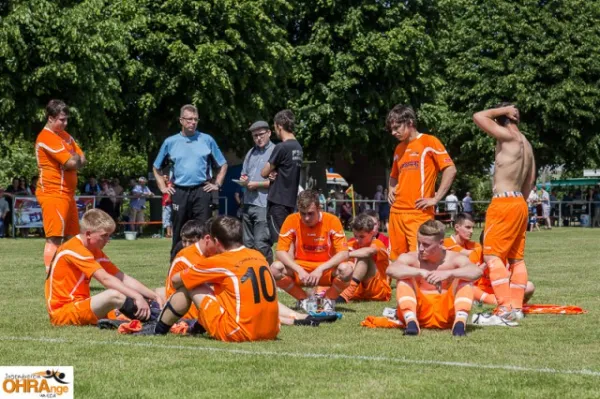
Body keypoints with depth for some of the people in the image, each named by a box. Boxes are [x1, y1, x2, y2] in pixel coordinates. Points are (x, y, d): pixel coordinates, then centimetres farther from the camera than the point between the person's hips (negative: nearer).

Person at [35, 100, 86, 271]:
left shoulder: (65, 135, 16)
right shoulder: (46, 138, -15)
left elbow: (82, 159, 10)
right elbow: (72, 162, -21)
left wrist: (74, 160, -9)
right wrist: (75, 157, 0)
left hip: (67, 194, 10)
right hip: (53, 194, -10)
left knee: (71, 238, 12)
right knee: (54, 239, -13)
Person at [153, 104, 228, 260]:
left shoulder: (207, 140, 6)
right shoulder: (170, 142, 8)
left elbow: (223, 165, 14)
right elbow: (156, 167, 19)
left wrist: (217, 184, 5)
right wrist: (163, 187, 10)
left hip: (202, 191, -1)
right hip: (179, 193, 1)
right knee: (179, 234, 5)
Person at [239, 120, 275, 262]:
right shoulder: (251, 153, 19)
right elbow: (244, 175, 24)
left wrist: (257, 184, -11)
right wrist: (244, 180, 0)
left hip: (264, 204, -8)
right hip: (248, 203, 8)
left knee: (261, 244, -12)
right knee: (248, 244, 12)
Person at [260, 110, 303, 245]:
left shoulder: (281, 147, -14)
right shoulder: (298, 148, 9)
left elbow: (264, 173, -8)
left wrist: (271, 172, 12)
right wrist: (275, 173, -1)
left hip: (278, 200, -8)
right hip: (291, 200, 8)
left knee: (279, 238, -7)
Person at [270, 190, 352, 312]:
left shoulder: (332, 221, -14)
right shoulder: (292, 220, -11)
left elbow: (343, 253, -17)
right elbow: (281, 252, -13)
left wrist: (320, 269, -30)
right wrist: (299, 270, -28)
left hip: (326, 269, -1)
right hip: (300, 268, 1)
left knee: (347, 269, -33)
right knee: (275, 268, -28)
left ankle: (329, 299, -2)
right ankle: (303, 299, -3)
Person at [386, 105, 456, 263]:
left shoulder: (429, 142, -3)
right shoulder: (399, 149, 17)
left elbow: (450, 170, -10)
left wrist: (436, 199, -13)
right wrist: (391, 190, 13)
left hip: (419, 213, -7)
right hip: (397, 212, 7)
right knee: (397, 259, 6)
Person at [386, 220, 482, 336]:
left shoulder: (454, 259, -1)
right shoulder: (411, 258, -2)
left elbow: (477, 272, -22)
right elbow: (391, 270, -25)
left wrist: (448, 273, -38)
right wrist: (421, 273, -38)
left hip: (446, 314, 0)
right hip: (419, 312, 0)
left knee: (466, 278, -17)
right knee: (405, 278, -19)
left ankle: (460, 321, -38)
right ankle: (410, 321, -38)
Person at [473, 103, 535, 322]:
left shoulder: (508, 137, -13)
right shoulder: (526, 144, 13)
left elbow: (478, 117, -14)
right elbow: (530, 180, 19)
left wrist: (502, 110, -4)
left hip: (504, 203, -9)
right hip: (520, 204, 9)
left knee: (492, 255, -8)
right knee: (517, 258, 10)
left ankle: (505, 308, -16)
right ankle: (517, 306, 11)